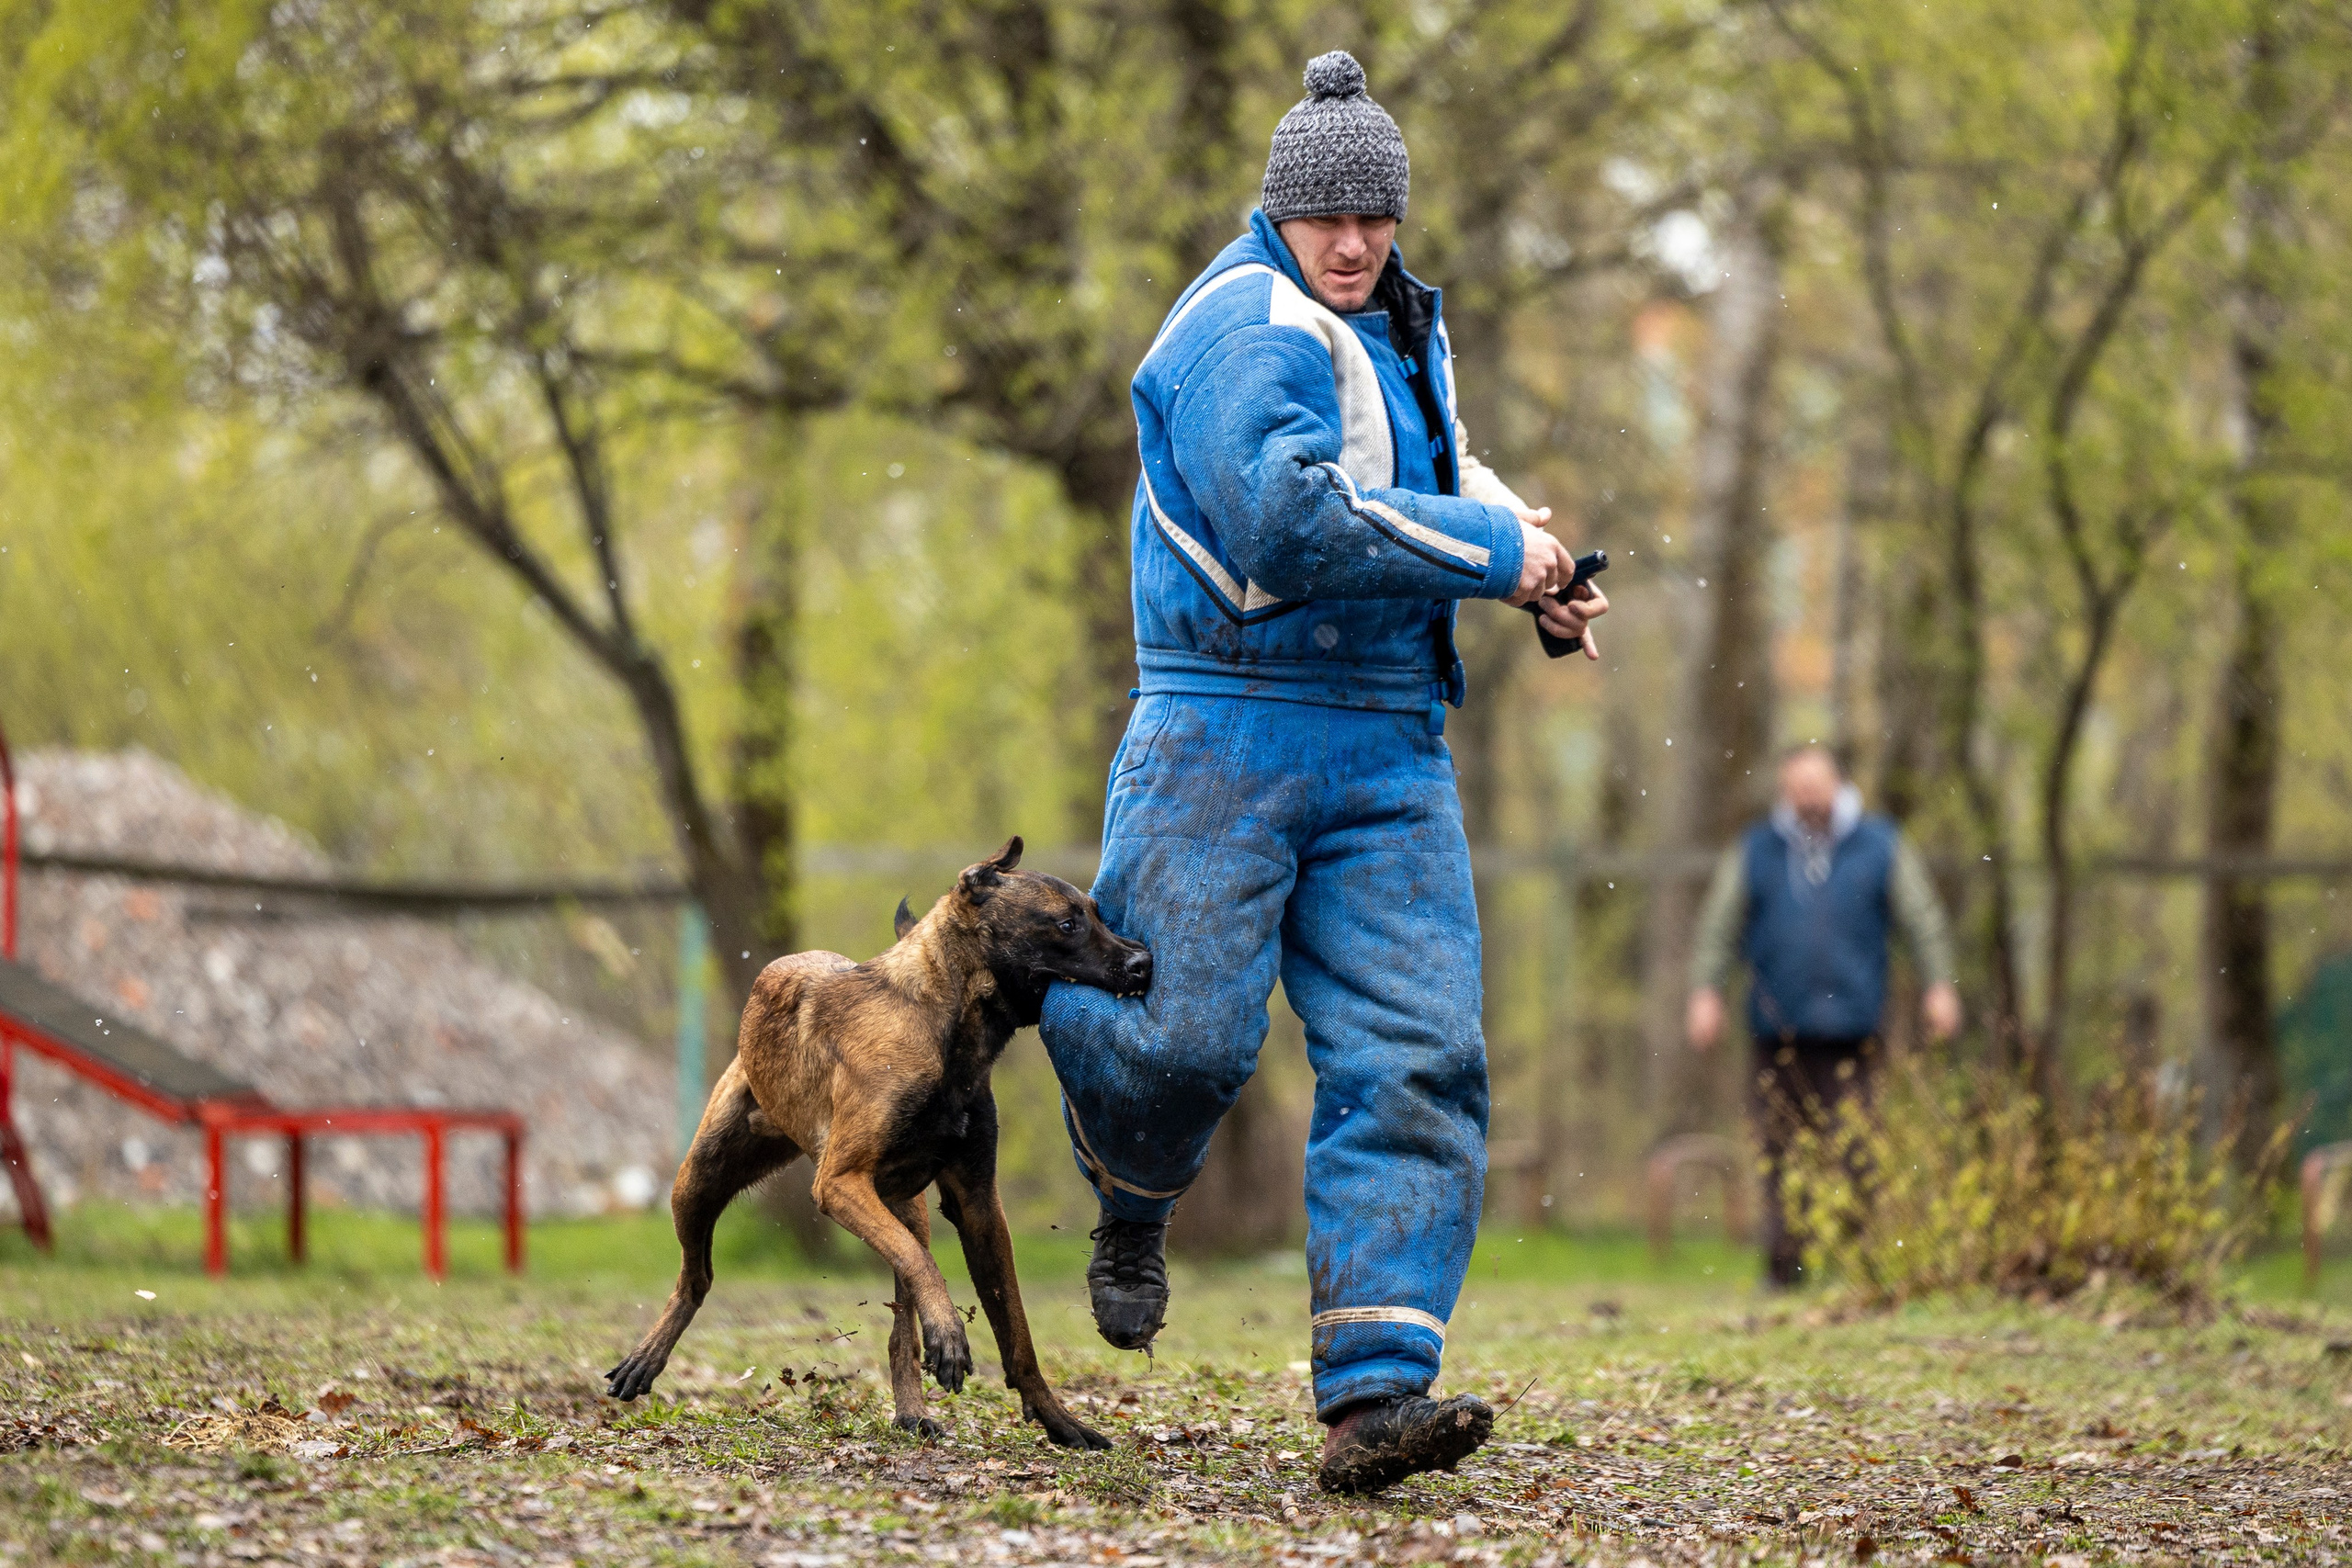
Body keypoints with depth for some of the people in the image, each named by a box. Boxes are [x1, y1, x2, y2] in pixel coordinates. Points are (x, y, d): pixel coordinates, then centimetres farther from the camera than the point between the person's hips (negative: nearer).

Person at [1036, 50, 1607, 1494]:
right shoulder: (1247, 330, -10)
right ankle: (1135, 1195, 28)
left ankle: (1375, 1393, -10)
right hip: (1231, 730, -7)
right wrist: (1492, 554, -17)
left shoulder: (1401, 323, 18)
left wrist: (1529, 543, 17)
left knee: (1415, 1060, -6)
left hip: (1390, 752, 7)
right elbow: (1287, 519, -25)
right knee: (1185, 1033, -11)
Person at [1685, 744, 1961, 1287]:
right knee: (1780, 1146, -2)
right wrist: (1705, 992, -1)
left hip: (1851, 1024, -1)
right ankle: (1784, 1262, 3)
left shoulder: (1880, 846, 9)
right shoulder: (1755, 852, 10)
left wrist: (1939, 985, 2)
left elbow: (1923, 919, 10)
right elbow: (1718, 929, 10)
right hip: (1779, 1029, 1)